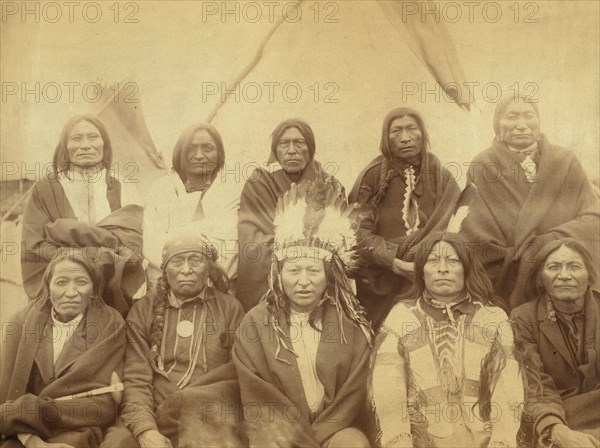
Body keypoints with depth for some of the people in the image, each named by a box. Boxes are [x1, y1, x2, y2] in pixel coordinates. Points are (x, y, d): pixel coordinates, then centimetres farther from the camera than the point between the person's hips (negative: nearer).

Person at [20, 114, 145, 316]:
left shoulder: (124, 192, 7)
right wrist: (104, 254, -13)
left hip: (115, 299, 1)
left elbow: (131, 246, -6)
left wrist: (62, 230, -11)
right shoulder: (44, 191, 4)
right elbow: (33, 247, -5)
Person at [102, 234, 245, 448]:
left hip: (207, 421, 0)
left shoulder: (230, 309, 9)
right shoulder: (143, 310, 11)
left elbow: (239, 377, 5)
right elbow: (136, 379, 2)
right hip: (149, 417, 0)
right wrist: (145, 430, -16)